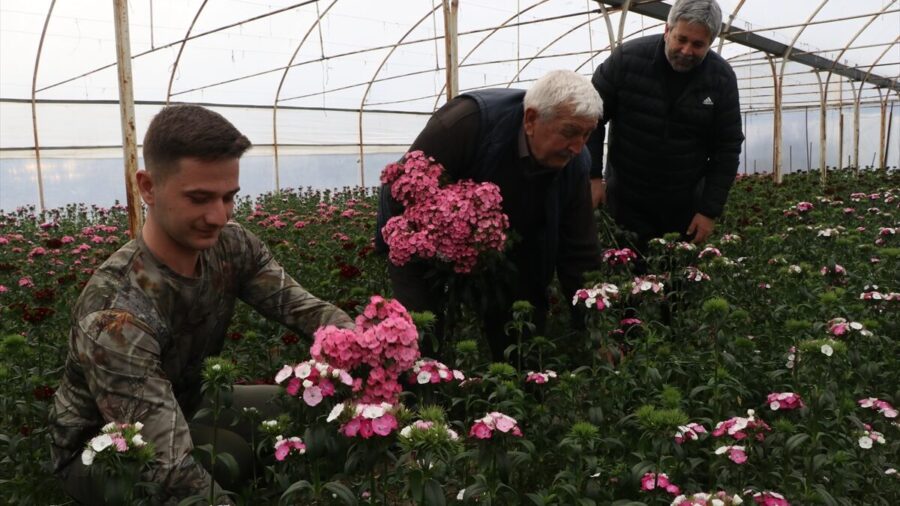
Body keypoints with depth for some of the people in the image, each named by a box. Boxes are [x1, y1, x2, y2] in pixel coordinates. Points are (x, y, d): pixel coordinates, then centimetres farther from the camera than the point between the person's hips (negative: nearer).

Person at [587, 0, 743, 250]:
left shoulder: (722, 78, -7)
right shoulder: (627, 58, -12)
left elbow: (727, 149, -2)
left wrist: (710, 210, -6)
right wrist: (593, 176, -11)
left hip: (685, 206, 2)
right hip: (625, 199, -1)